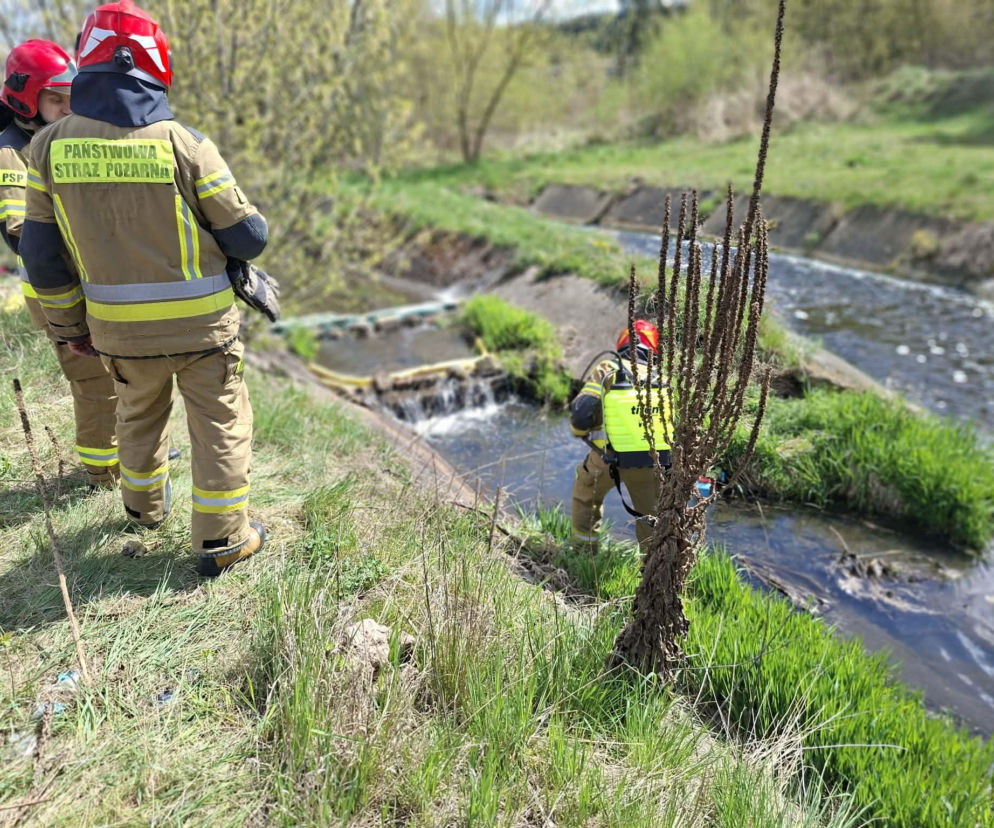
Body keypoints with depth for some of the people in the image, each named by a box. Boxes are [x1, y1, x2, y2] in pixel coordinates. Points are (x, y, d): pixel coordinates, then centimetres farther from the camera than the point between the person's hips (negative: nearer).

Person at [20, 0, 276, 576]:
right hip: (200, 324, -4)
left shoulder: (52, 146, -3)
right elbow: (247, 237, -10)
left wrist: (71, 327, 14)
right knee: (220, 425, 11)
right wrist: (248, 232, 14)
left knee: (139, 414, 27)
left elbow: (43, 255, 2)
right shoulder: (185, 144, -15)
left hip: (120, 328, 4)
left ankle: (146, 505, 46)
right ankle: (221, 539, 16)